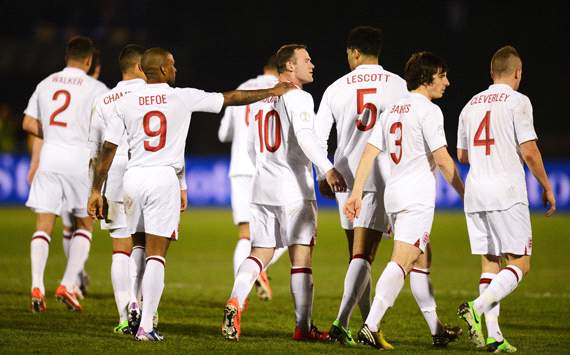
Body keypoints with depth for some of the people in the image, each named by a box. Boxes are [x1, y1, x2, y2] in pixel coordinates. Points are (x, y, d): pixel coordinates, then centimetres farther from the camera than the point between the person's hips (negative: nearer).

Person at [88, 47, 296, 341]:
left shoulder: (125, 103, 4)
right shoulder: (183, 98, 0)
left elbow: (108, 150, 3)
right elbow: (231, 98, 8)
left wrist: (96, 190, 9)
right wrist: (272, 92, 20)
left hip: (133, 177, 3)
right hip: (164, 178, -3)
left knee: (139, 249, 20)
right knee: (156, 255, -2)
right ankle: (146, 326, -7)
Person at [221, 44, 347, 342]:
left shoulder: (260, 100, 15)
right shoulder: (297, 97, -9)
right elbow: (305, 135, -26)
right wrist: (328, 169, -34)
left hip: (263, 186, 7)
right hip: (294, 189, -7)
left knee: (260, 252, 7)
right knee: (301, 256, -1)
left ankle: (235, 302, -15)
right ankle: (303, 326, 0)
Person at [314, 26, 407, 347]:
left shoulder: (336, 88, 7)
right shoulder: (396, 85, 1)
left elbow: (318, 137, 6)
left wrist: (324, 175, 18)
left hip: (345, 175, 3)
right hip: (381, 177, -3)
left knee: (358, 253, 15)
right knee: (363, 256, -6)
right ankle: (341, 323, -19)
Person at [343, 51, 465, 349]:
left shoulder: (392, 110, 15)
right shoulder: (428, 110, -8)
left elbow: (369, 153, 10)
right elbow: (442, 160, -13)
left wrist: (356, 193, 8)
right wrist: (463, 193, -3)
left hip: (392, 194, 9)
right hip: (417, 196, -9)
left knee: (420, 261, 16)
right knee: (400, 262, -13)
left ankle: (437, 330, 22)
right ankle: (370, 327, -23)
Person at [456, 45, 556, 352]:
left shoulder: (471, 105, 14)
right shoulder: (517, 101, -5)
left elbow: (462, 155, 20)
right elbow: (528, 152, -10)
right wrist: (547, 187, 2)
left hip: (475, 190, 6)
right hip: (506, 192, -6)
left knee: (490, 263, 7)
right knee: (519, 264, -2)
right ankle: (477, 308, -22)